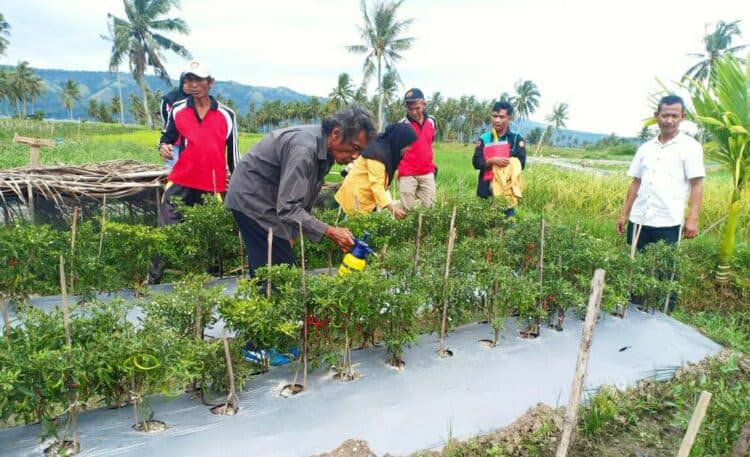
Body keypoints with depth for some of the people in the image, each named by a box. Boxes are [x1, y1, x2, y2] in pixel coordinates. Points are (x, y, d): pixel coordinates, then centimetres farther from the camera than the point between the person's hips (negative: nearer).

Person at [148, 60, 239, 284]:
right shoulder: (177, 109, 4)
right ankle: (153, 279, 8)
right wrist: (163, 146, -8)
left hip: (214, 186, 0)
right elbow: (167, 136, 16)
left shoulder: (227, 115, 2)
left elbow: (233, 153, 7)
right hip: (180, 183, 1)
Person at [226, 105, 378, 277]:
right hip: (251, 198, -9)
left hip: (273, 200, 9)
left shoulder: (325, 148, -1)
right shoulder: (304, 148, -30)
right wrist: (330, 232, -35)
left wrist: (290, 233, 7)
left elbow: (304, 196, 8)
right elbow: (288, 208, -33)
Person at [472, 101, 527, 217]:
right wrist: (492, 161, -18)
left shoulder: (517, 139, 4)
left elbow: (521, 163, -4)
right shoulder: (484, 139, 8)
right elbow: (476, 162, -2)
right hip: (486, 190, 2)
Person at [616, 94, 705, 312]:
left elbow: (697, 185, -4)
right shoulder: (646, 148, 12)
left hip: (668, 223, -4)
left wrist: (692, 218, -13)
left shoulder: (690, 147, 0)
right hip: (639, 220, 4)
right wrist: (624, 214, 11)